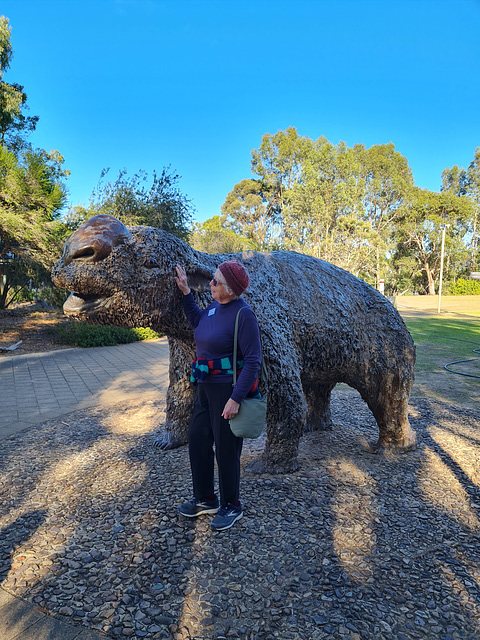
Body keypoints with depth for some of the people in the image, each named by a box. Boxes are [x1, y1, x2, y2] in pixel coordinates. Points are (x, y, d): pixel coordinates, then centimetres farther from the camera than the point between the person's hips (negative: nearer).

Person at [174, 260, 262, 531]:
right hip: (206, 387, 9)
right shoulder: (215, 306, 5)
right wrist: (187, 292, 18)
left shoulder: (244, 314, -20)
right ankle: (205, 499, 35)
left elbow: (253, 361, -20)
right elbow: (196, 321, 27)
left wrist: (236, 399, -23)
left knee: (226, 449, 5)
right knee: (197, 441, 15)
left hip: (228, 388, -9)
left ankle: (231, 506, 28)